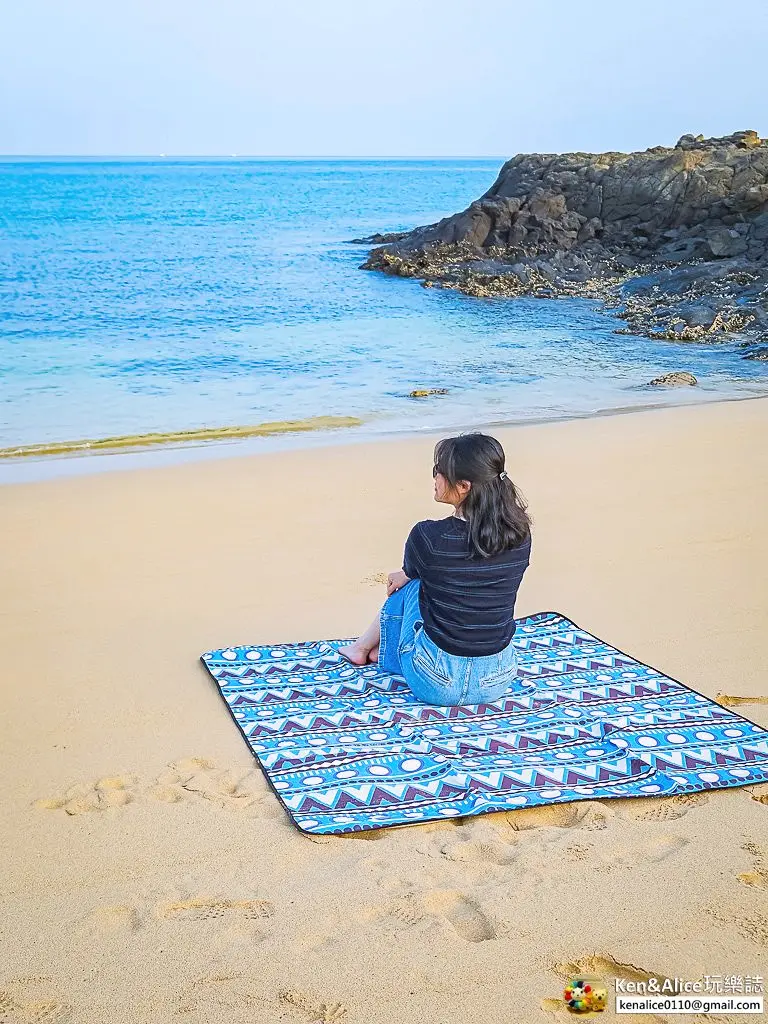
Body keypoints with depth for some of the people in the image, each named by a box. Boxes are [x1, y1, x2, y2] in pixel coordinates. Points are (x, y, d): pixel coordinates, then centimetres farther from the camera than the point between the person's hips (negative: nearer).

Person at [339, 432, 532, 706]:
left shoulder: (428, 536, -20)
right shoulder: (520, 534, -7)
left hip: (436, 683, -4)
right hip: (497, 681, 4)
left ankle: (364, 647, 44)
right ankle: (381, 652, 47)